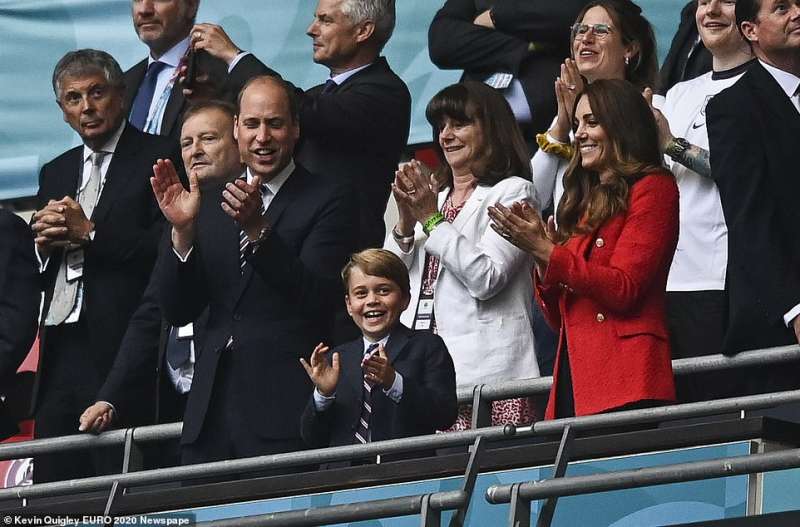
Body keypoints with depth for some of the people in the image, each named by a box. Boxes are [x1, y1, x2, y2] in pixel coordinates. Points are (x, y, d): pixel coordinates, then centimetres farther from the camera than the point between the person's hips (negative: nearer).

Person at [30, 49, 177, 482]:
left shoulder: (159, 158, 1)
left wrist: (89, 233, -11)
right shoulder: (56, 173, 22)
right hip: (60, 353, 6)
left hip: (120, 349, -6)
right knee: (52, 487, 1)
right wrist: (44, 241, -1)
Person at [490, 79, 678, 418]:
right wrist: (543, 263, 3)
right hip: (573, 380, 7)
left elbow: (624, 289, -11)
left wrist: (545, 252, -9)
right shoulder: (583, 202, 23)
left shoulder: (652, 188, 2)